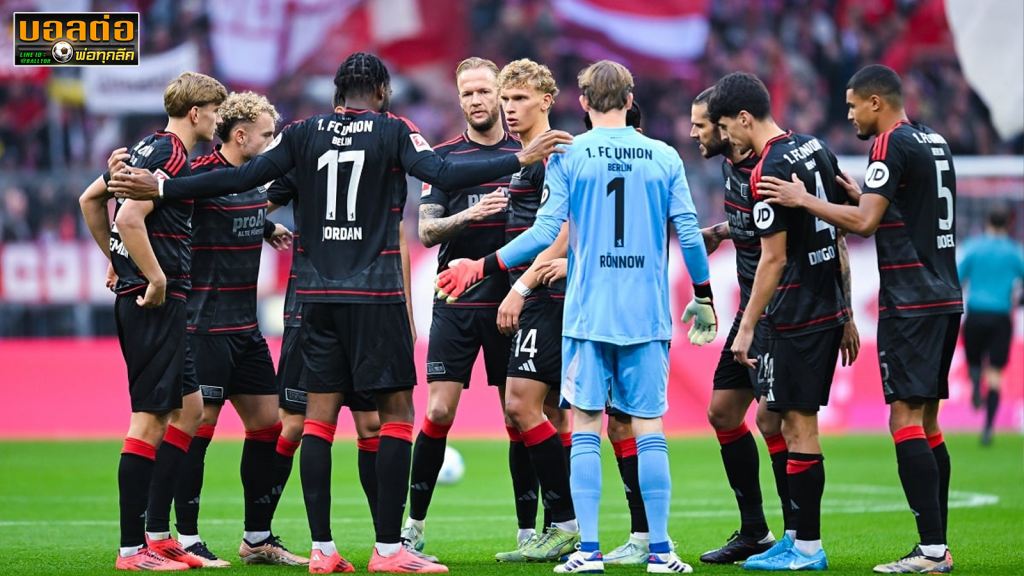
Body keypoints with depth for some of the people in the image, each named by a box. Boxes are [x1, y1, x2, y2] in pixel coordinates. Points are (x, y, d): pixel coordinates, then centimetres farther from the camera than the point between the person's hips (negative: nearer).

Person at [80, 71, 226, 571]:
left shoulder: (149, 149, 16)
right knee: (150, 418, -8)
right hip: (155, 303, -11)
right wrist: (156, 279, -18)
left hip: (139, 296, 11)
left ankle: (158, 534, 16)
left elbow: (90, 200, 24)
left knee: (188, 408, 15)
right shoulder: (169, 155, -14)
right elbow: (129, 218, -25)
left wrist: (118, 260, 24)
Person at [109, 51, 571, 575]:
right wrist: (520, 159, -11)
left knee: (319, 415, 4)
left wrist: (160, 188, 10)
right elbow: (442, 175, -14)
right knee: (396, 413, 0)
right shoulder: (393, 131, -1)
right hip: (375, 295, -4)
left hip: (318, 295, 4)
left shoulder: (305, 133, 8)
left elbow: (243, 178, 3)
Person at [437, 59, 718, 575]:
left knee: (585, 426, 3)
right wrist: (704, 297, 18)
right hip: (648, 314, 1)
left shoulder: (567, 155, -1)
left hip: (588, 313, -1)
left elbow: (546, 231, -6)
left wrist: (482, 268, 4)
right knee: (649, 428, 4)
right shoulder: (664, 158, 4)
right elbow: (689, 232, 3)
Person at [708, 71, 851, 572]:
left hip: (796, 317, -9)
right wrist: (846, 313, 21)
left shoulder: (769, 172, -16)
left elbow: (774, 259, -17)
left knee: (799, 426, -4)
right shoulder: (817, 150, 11)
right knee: (792, 422, 14)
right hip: (829, 308, 9)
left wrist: (746, 328, -11)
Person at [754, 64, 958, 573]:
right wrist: (863, 195, 28)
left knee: (906, 419, -9)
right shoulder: (935, 142, 16)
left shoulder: (891, 145, -11)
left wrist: (803, 200, -10)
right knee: (926, 422, 11)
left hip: (910, 301, -9)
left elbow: (865, 223, -18)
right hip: (944, 297, 9)